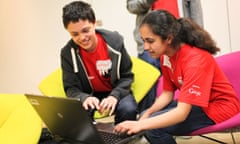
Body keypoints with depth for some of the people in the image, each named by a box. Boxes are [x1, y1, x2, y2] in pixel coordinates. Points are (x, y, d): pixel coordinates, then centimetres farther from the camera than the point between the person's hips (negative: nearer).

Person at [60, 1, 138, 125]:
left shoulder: (115, 41, -16)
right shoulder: (67, 53, -14)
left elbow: (127, 76, -7)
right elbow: (71, 87, -8)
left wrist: (114, 96, -27)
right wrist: (84, 98, -33)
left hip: (116, 92, 0)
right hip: (90, 95, 0)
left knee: (128, 109, -33)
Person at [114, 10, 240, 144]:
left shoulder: (195, 60, -30)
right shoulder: (166, 55, -5)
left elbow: (182, 113, -36)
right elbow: (167, 93, 1)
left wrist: (141, 125, -42)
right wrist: (148, 113, -17)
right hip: (194, 102, 8)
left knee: (155, 127, -21)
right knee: (146, 117, 4)